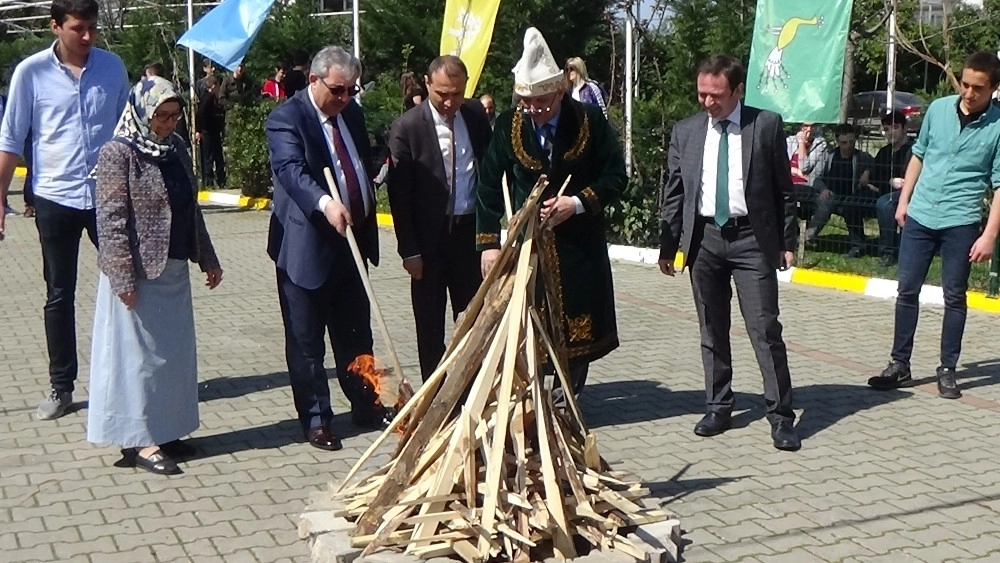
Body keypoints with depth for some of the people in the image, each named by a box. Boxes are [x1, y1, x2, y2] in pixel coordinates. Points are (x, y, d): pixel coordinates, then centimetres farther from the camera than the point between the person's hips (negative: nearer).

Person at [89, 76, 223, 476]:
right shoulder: (118, 153, -12)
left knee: (173, 352, 12)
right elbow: (111, 221, -16)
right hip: (138, 274, -7)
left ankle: (163, 430, 23)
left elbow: (191, 210, 16)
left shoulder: (175, 149, 9)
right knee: (139, 353, 1)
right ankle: (140, 441, 9)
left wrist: (207, 259, 18)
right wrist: (124, 278, -20)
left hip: (174, 270, 7)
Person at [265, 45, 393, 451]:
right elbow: (290, 168, -29)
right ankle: (315, 420, 15)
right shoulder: (286, 119, -13)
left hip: (350, 241, 7)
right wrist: (325, 203, -47)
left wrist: (368, 233, 17)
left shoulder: (352, 113, 10)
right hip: (306, 246, -7)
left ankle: (366, 407, 29)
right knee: (306, 341, 4)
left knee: (356, 334, 16)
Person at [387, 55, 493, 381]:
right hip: (430, 236, -3)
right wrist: (409, 250, -10)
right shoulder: (407, 127, -11)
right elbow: (399, 195, -9)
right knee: (430, 324, 7)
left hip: (472, 231, 4)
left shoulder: (476, 115, 1)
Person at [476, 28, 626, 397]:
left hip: (579, 243, 0)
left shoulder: (590, 121, -8)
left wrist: (578, 203, -18)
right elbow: (489, 187, 0)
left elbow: (616, 177, -3)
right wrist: (488, 243, -6)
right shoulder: (508, 125, -4)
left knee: (577, 329, 6)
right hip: (527, 241, 1)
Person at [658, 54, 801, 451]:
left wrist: (787, 241, 0)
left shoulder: (767, 125, -1)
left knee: (765, 329, -4)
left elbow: (783, 188, 2)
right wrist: (668, 244, 5)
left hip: (752, 238, -3)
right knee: (712, 331, 10)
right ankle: (719, 408, 22)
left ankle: (780, 416, 3)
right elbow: (674, 192, 9)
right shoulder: (685, 131, 6)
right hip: (704, 238, 3)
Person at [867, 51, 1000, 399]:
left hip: (960, 223, -3)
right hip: (919, 216, 3)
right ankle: (899, 365, 16)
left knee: (954, 297, 6)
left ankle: (947, 370, 17)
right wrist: (903, 200, 13)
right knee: (907, 291, 6)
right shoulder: (938, 109, 2)